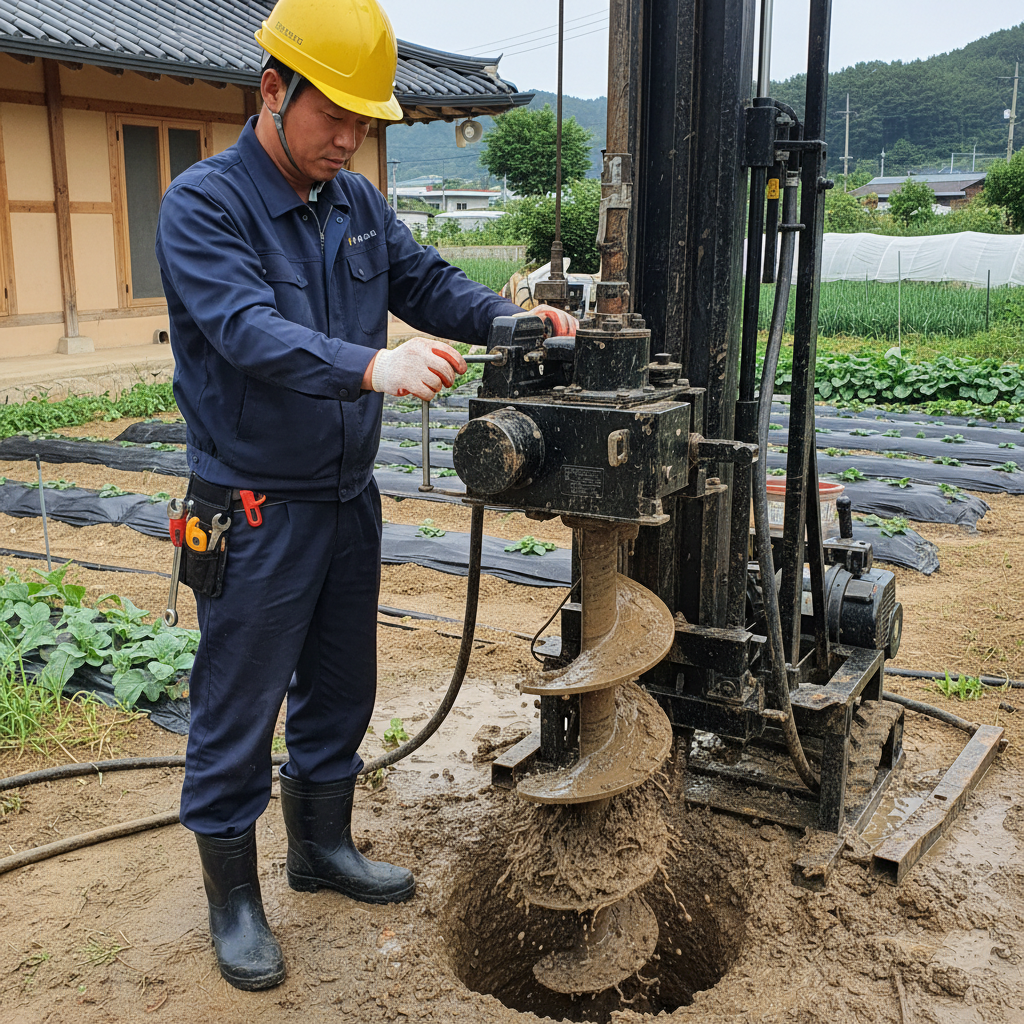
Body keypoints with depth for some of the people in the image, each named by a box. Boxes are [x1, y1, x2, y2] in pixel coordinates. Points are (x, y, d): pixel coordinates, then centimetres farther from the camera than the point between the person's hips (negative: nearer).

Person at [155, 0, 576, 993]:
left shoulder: (358, 203, 9)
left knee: (339, 687, 19)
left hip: (348, 496, 7)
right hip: (255, 510, -7)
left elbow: (427, 283, 8)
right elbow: (249, 329, -28)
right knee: (237, 708, 5)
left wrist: (511, 316, -12)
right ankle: (231, 897, 23)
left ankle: (322, 845, 39)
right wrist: (372, 366, -44)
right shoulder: (203, 203, -14)